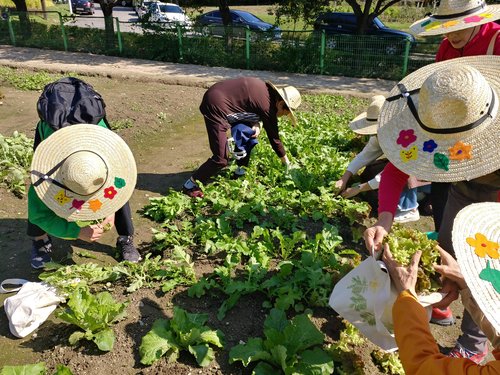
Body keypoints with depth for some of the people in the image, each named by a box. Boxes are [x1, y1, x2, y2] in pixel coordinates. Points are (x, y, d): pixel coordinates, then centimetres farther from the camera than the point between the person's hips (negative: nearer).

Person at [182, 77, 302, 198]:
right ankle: (190, 185, 8)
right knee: (221, 159, -9)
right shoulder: (268, 107, -16)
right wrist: (287, 163, 8)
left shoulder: (267, 90, 7)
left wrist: (256, 124, -4)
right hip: (216, 106, -10)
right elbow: (274, 138, -6)